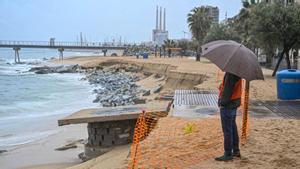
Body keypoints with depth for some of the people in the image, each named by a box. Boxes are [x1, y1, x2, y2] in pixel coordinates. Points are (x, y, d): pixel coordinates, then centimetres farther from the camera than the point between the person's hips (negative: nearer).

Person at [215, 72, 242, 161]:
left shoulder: (231, 73, -22)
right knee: (233, 128, 19)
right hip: (234, 103, 10)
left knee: (227, 130, -1)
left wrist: (223, 102, -18)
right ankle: (236, 151, 28)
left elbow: (228, 89, -25)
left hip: (228, 104, -10)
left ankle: (228, 154, 7)